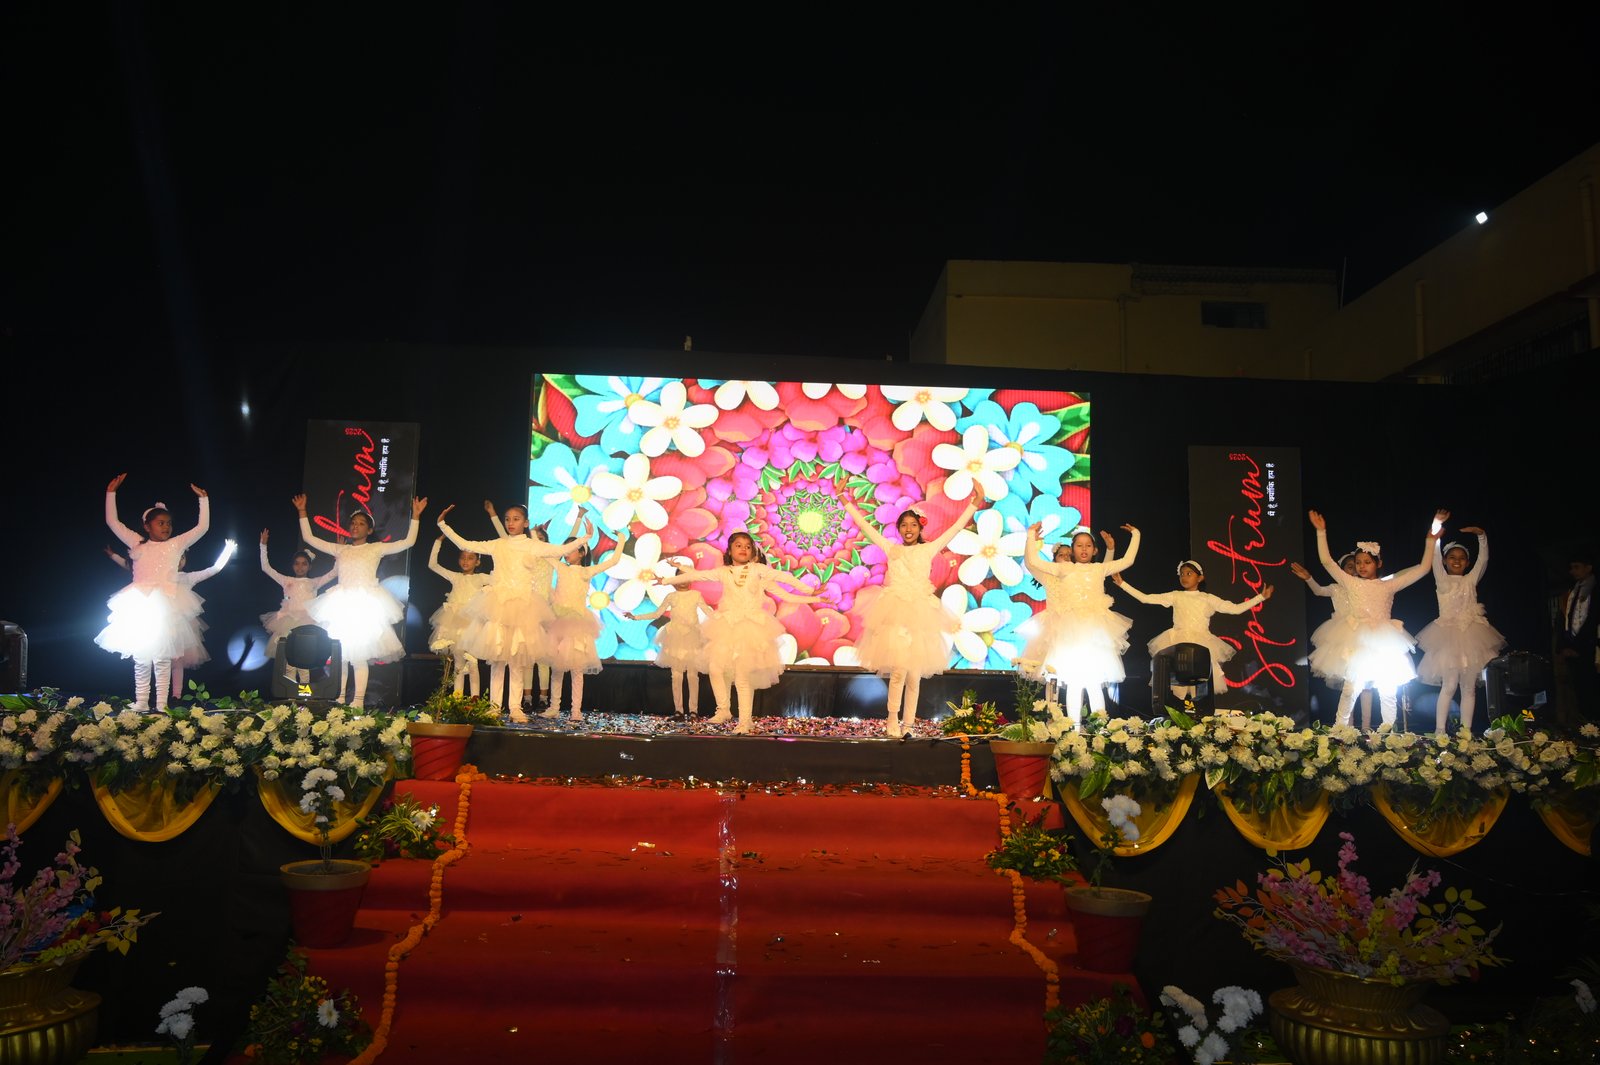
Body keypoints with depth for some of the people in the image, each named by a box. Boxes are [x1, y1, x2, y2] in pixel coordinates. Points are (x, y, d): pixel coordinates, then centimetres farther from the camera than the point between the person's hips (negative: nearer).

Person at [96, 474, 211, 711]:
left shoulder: (176, 544, 6)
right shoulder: (138, 543, 8)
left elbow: (202, 527, 4)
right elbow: (113, 522, 10)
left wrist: (203, 499, 2)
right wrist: (111, 493, 5)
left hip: (166, 605, -1)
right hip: (139, 605, 1)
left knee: (163, 657, 0)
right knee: (140, 657, 6)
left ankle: (161, 704, 2)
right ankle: (141, 702, 13)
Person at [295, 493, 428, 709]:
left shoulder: (376, 549, 6)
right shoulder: (340, 549, 15)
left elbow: (408, 541, 1)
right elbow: (309, 537, 18)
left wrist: (415, 516, -6)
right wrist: (302, 512, 14)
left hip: (366, 604, -3)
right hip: (342, 604, 4)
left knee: (359, 655, -7)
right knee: (340, 654, 2)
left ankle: (358, 701, -6)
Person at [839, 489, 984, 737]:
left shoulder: (929, 549, 7)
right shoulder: (891, 549, 9)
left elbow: (956, 528, 6)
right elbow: (865, 526, 11)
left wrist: (973, 504, 0)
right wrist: (845, 502, 10)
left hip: (920, 613, 1)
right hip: (895, 613, -1)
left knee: (914, 674, 3)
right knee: (898, 671, -11)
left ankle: (908, 723, 12)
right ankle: (892, 720, 1)